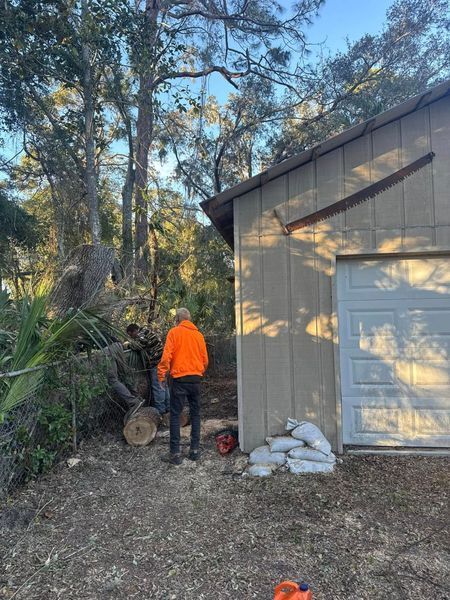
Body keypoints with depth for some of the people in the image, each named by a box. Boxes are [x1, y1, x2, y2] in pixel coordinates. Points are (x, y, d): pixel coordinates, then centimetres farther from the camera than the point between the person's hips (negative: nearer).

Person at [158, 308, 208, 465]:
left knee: (175, 415, 4)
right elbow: (205, 359, 10)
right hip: (196, 378, 4)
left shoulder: (174, 332, -4)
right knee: (195, 414, 14)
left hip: (179, 379, -4)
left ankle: (175, 453, 4)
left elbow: (166, 356, -11)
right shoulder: (198, 334, 8)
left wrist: (161, 375, -2)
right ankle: (195, 449, 17)